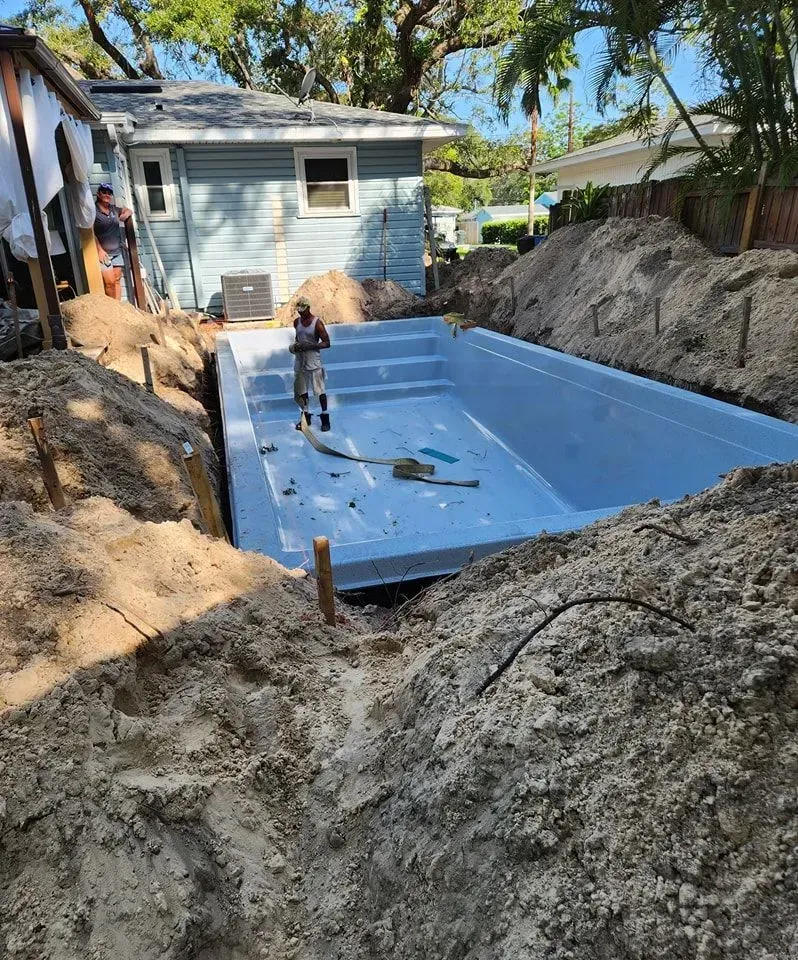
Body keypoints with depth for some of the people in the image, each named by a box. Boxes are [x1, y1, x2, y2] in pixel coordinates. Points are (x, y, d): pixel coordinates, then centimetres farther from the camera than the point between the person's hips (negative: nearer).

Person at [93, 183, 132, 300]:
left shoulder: (113, 209, 13)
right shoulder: (93, 210, -7)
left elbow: (129, 211, 30)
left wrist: (126, 214, 5)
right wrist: (99, 249, -18)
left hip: (117, 252, 7)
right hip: (103, 253, -6)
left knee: (117, 280, 5)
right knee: (110, 282, -12)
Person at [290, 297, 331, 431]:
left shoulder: (317, 323, -13)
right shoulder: (296, 322, 6)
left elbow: (327, 343, -13)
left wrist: (309, 346, -21)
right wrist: (296, 344, 2)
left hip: (313, 361, -6)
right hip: (299, 360, 6)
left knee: (320, 390, -2)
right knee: (302, 390, 12)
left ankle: (325, 418, 6)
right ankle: (306, 416, 25)